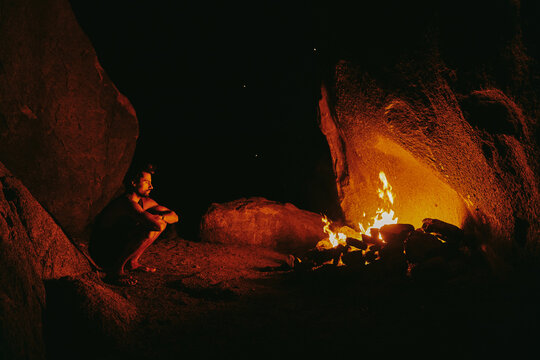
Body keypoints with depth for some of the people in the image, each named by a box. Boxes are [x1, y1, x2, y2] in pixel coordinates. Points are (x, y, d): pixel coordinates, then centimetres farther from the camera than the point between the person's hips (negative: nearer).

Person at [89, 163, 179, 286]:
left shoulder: (146, 202, 5)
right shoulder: (127, 202, -23)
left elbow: (174, 216, 8)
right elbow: (156, 225, -35)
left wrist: (161, 217, -13)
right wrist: (156, 221, -12)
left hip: (119, 247, 9)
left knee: (162, 222, 5)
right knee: (148, 230, -30)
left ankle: (132, 262, 10)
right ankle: (115, 271, -17)